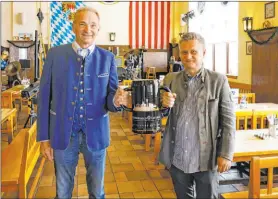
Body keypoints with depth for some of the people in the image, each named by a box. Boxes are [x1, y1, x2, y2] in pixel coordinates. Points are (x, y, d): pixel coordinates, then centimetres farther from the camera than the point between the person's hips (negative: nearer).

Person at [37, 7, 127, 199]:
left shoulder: (107, 58, -2)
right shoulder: (55, 54, -3)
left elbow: (111, 96, 0)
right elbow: (45, 97, -1)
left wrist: (117, 100, -26)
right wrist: (44, 136, -2)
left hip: (96, 134, 1)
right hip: (63, 134, 0)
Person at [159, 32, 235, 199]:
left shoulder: (218, 81, -6)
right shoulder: (170, 79, 2)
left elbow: (228, 120, -5)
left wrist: (226, 154, -8)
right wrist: (164, 104, -17)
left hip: (206, 158, -3)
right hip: (177, 157, 3)